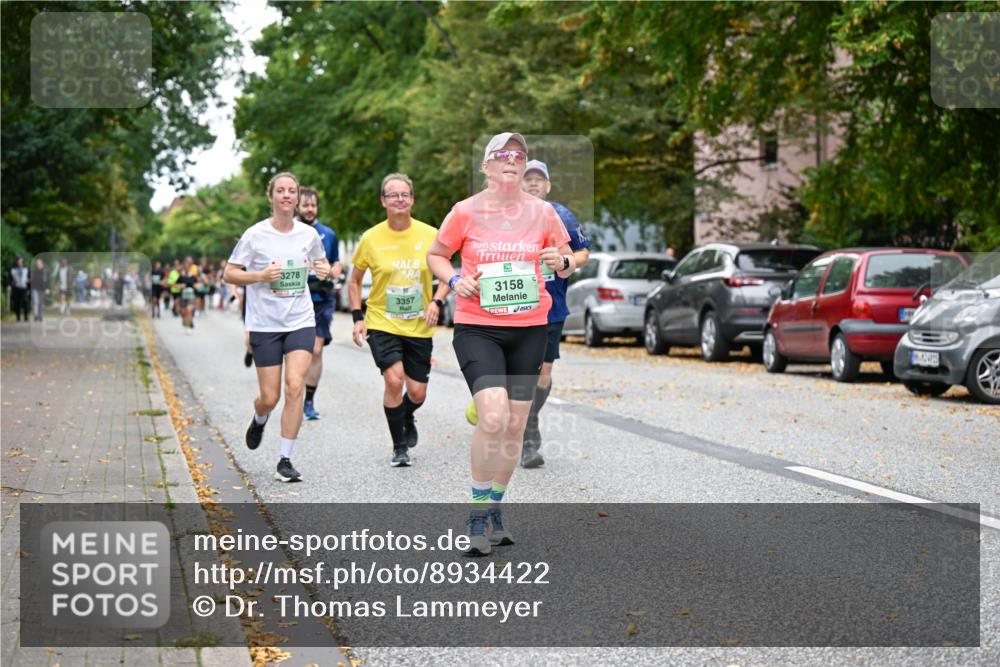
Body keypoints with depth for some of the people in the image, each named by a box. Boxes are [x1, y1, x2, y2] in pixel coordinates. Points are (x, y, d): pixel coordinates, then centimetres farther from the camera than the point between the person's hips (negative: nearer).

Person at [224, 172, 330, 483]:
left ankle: (285, 460, -5)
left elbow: (321, 262, 22)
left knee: (295, 387, -14)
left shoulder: (309, 234, 4)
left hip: (301, 321, 2)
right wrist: (261, 275, -17)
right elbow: (229, 273, -1)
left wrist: (324, 270, -1)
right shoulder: (255, 235, -5)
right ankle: (259, 419, 40)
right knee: (270, 397, 1)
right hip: (264, 325, -2)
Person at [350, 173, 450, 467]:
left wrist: (436, 302, -8)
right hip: (382, 324, -2)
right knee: (394, 380, -21)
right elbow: (354, 281, 7)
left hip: (419, 327, 2)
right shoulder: (371, 239, -6)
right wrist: (358, 318, -3)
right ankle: (399, 447, -3)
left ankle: (407, 419, 42)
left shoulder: (429, 235, -4)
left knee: (417, 392, 4)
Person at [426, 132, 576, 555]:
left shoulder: (542, 212, 3)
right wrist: (454, 280, -8)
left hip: (529, 328, 3)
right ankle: (478, 515, -3)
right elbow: (435, 255, 11)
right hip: (477, 326, -3)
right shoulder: (466, 211, -2)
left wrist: (562, 262, -9)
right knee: (493, 417, -19)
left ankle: (494, 508, 26)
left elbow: (569, 260, 14)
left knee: (516, 424, 7)